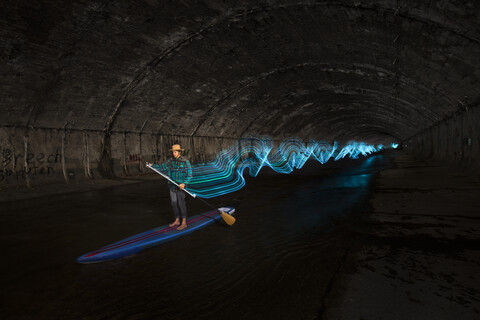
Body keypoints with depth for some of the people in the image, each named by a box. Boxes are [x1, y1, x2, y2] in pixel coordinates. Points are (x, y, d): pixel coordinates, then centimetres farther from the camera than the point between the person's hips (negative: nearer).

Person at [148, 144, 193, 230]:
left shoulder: (185, 161, -10)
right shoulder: (170, 161, 7)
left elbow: (189, 174, -11)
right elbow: (162, 167, 18)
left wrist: (184, 183, -24)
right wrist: (152, 166, 8)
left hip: (180, 186, -6)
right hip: (172, 186, 6)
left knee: (181, 203, -6)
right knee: (174, 203, 12)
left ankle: (184, 223, 2)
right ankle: (177, 221, 26)